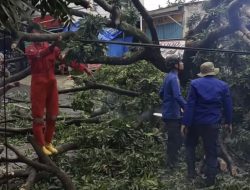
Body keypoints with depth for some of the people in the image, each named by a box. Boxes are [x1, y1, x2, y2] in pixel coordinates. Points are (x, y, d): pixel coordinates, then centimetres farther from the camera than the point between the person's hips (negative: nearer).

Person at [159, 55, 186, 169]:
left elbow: (161, 93, 19)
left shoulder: (168, 76, 11)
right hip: (173, 114, -10)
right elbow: (177, 96, -28)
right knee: (175, 140, -1)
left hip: (168, 112, 10)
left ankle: (171, 162, 27)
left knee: (172, 139, 18)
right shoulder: (174, 78, -18)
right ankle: (172, 164, 8)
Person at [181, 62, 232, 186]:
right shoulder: (223, 86, 2)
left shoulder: (195, 84, -5)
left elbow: (190, 105, -10)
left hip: (195, 121, 0)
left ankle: (191, 172, 17)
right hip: (212, 123, 1)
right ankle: (210, 180, 12)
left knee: (190, 145, 21)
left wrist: (185, 123, -8)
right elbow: (228, 106, 6)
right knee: (211, 151, 8)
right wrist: (228, 122, 17)